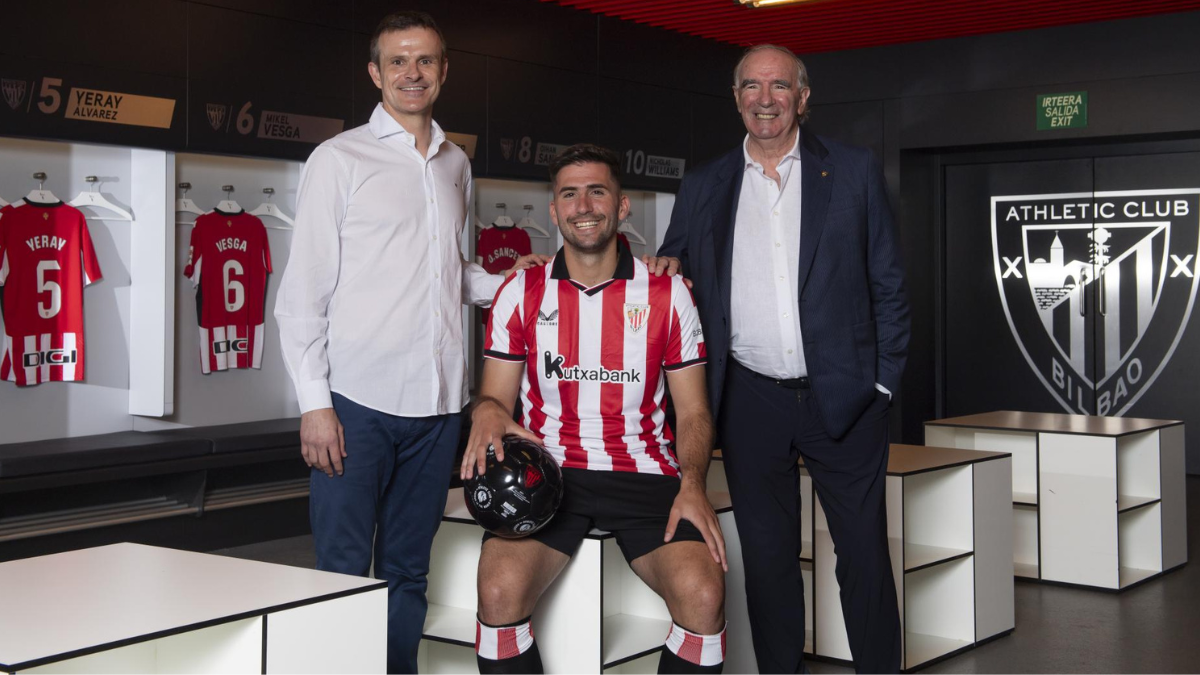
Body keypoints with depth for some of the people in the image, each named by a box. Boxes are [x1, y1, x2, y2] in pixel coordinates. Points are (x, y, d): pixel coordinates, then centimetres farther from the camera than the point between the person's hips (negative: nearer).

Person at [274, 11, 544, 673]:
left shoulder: (455, 164, 16)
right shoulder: (340, 159, 1)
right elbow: (303, 288, -3)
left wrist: (503, 281, 6)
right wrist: (314, 402, -10)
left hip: (437, 402, 5)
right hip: (358, 398, -4)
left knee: (406, 571, 11)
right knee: (344, 573, -3)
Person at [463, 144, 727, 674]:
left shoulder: (667, 293, 9)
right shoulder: (521, 293, 10)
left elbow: (692, 411, 10)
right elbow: (495, 394, 10)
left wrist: (692, 484, -10)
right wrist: (487, 412, -16)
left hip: (643, 472, 0)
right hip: (547, 469, 0)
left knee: (704, 594, -27)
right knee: (499, 589, -30)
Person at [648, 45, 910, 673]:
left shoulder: (854, 172, 4)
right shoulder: (703, 186, 8)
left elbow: (887, 285, 4)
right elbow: (676, 268, 17)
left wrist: (883, 382, -1)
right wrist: (668, 263, -6)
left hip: (842, 397, -2)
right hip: (751, 401, 2)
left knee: (864, 553, 4)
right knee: (767, 557, 10)